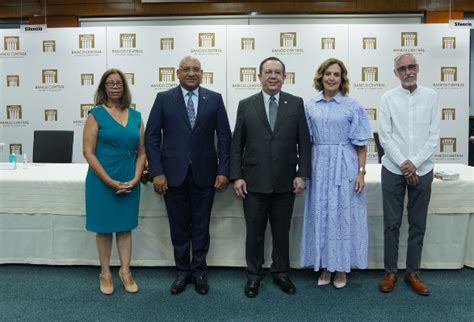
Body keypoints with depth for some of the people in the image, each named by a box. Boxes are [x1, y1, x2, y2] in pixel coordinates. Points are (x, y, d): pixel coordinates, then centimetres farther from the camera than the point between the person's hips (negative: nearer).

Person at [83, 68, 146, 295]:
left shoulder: (135, 116, 6)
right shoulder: (96, 114, -5)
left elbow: (142, 152, 7)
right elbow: (88, 152, -10)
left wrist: (135, 179, -7)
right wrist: (110, 181, -15)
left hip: (130, 183, 3)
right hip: (102, 182, -3)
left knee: (125, 226, 12)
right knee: (104, 227, 9)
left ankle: (125, 272, 25)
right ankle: (105, 273, 24)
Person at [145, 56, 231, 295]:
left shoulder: (214, 99, 3)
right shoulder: (164, 99, 2)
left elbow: (224, 136, 2)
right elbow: (151, 137, -1)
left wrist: (223, 170, -5)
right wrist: (157, 172, -8)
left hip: (204, 173, 0)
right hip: (174, 173, 0)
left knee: (201, 226, 10)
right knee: (179, 226, 10)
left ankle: (199, 271, 27)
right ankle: (182, 271, 27)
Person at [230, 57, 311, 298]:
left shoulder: (296, 104, 3)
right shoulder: (246, 105, 2)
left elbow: (304, 142, 2)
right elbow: (236, 144, 2)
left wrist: (301, 174, -4)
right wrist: (237, 176, -5)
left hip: (285, 182, 1)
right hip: (254, 181, 0)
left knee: (282, 232, 13)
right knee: (254, 232, 10)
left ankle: (281, 273, 31)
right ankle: (254, 275, 27)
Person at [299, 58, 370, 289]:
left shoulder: (352, 106, -1)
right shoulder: (310, 106, 6)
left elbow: (361, 144, -1)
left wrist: (361, 172, -7)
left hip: (344, 166, -2)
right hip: (318, 166, 3)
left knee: (342, 214, 4)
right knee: (320, 214, 8)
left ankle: (341, 267, 20)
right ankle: (324, 266, 22)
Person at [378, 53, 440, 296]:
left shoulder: (431, 97, 4)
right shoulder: (388, 98, 0)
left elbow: (434, 135, 0)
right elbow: (384, 136, -4)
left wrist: (415, 163, -10)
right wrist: (403, 163, -12)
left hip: (422, 170, 1)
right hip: (393, 169, -1)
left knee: (418, 224, 8)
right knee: (392, 223, 4)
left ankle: (413, 272, 21)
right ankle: (390, 272, 16)